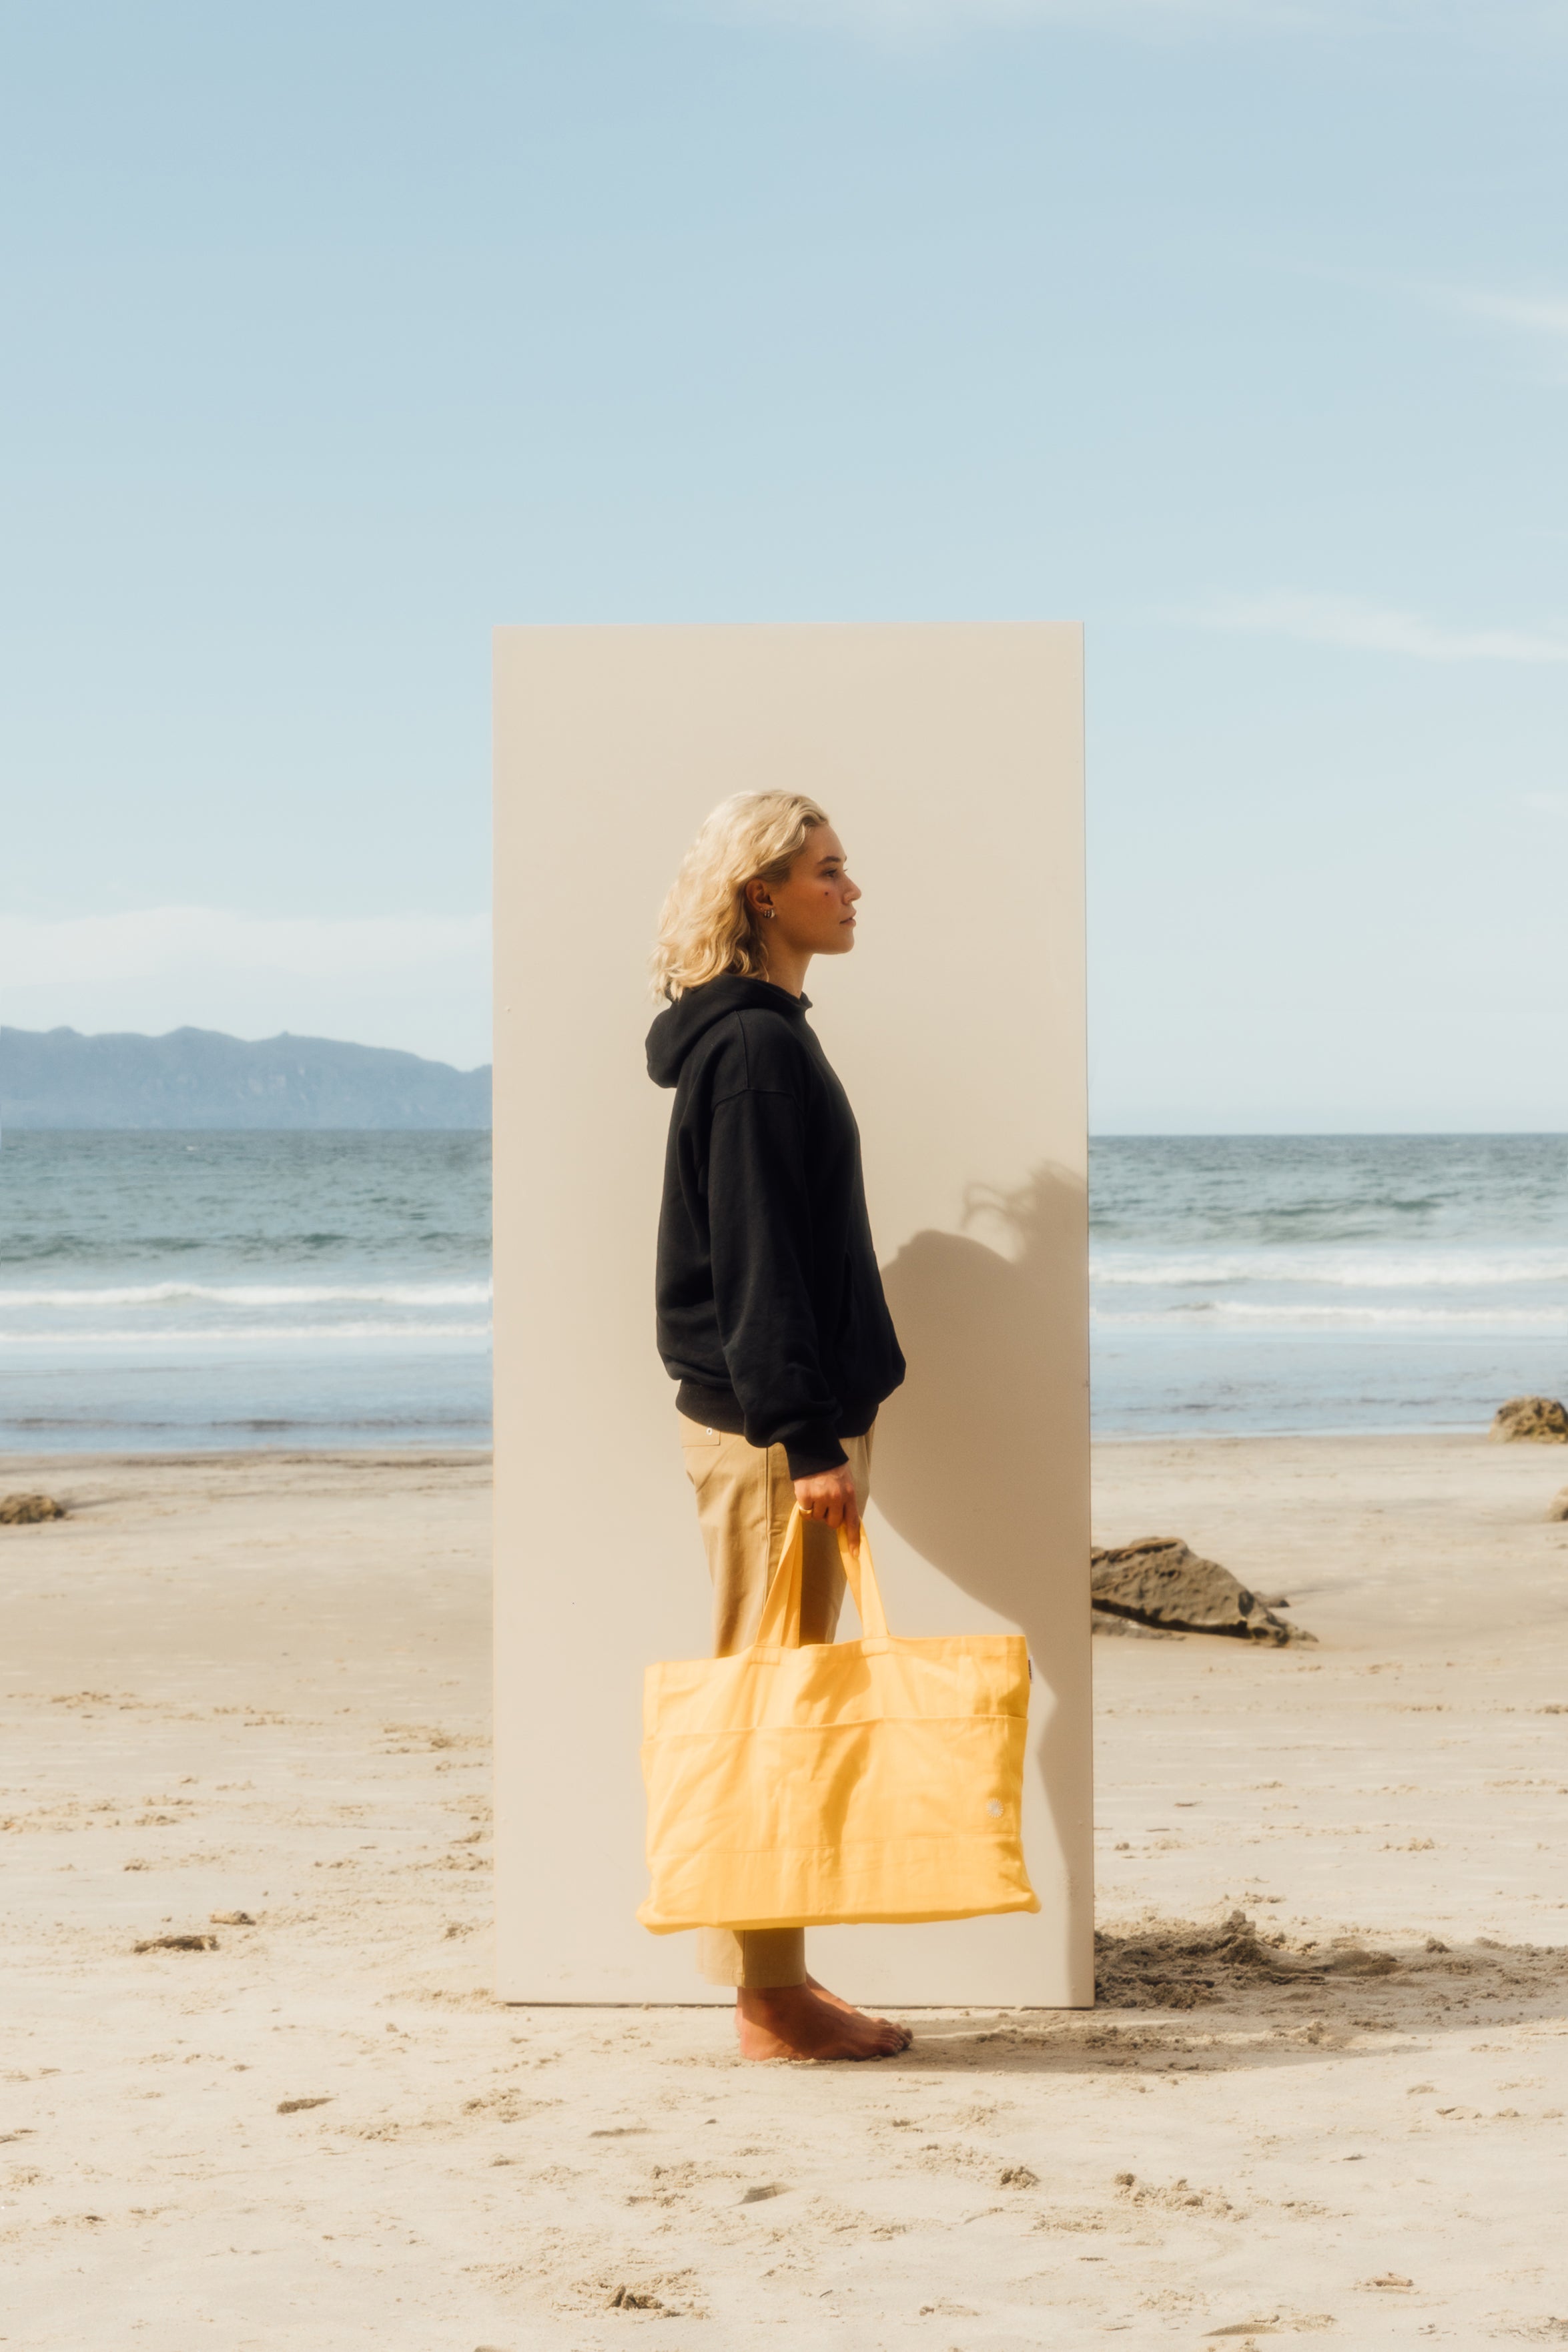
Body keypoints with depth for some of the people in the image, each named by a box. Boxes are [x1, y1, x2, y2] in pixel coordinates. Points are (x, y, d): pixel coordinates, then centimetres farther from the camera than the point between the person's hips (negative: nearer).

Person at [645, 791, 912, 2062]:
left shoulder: (764, 1038, 16)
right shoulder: (754, 1049, -15)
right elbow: (757, 1259, -20)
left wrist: (843, 1408, 19)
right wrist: (810, 1439, -22)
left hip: (767, 1418, 10)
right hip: (768, 1429, -10)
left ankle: (762, 1958, 22)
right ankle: (772, 1996, 1)